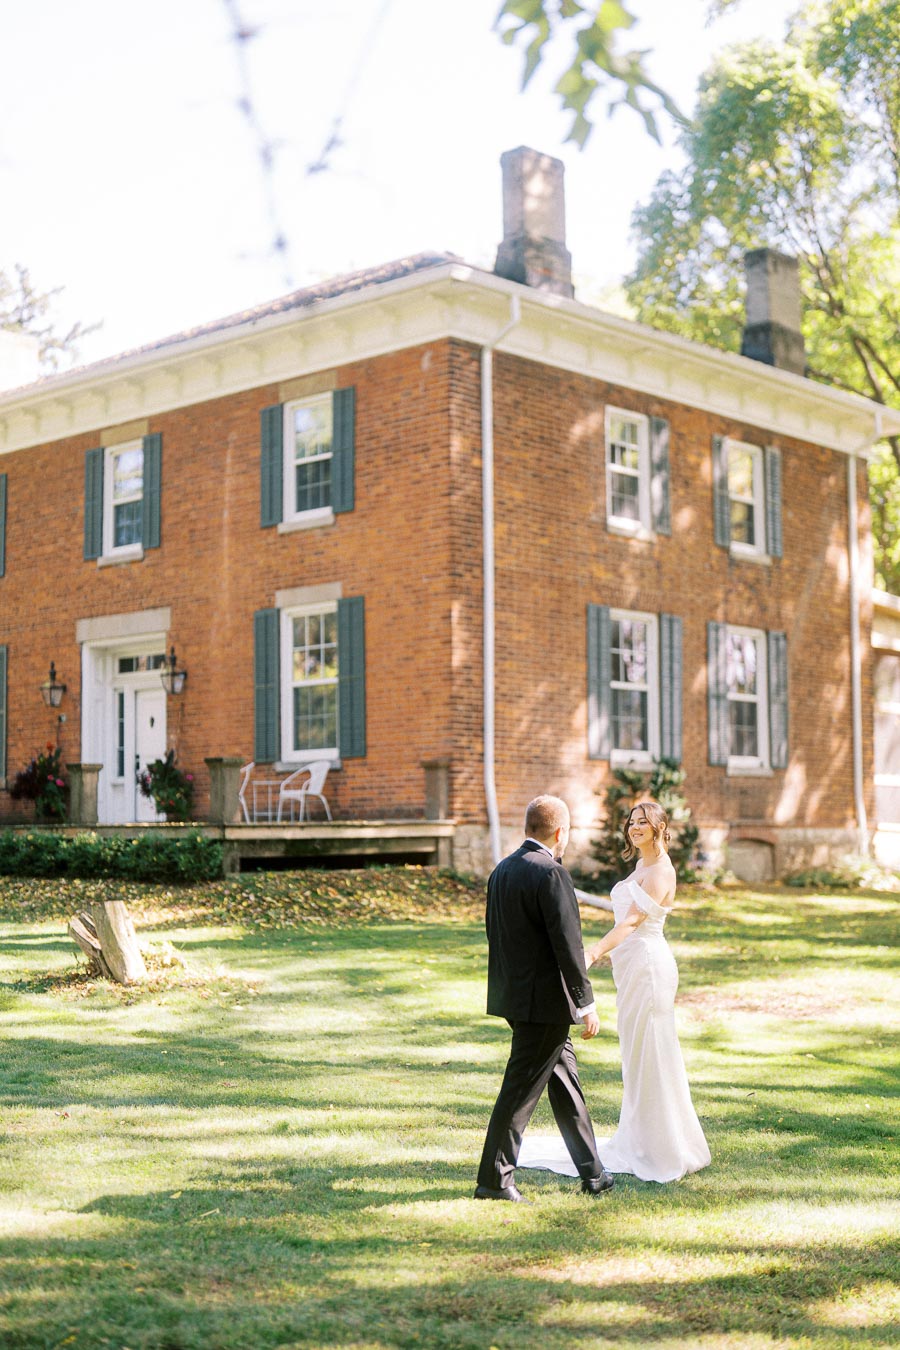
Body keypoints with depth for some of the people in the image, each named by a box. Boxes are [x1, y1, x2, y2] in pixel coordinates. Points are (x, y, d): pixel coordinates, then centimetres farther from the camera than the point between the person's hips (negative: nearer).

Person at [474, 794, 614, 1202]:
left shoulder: (501, 871, 9)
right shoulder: (551, 874, -18)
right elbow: (567, 944, -20)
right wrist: (587, 1004, -13)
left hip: (515, 995, 9)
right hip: (545, 1000, -9)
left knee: (565, 1081, 16)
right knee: (522, 1088, -1)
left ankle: (592, 1173, 24)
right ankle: (494, 1179, 7)